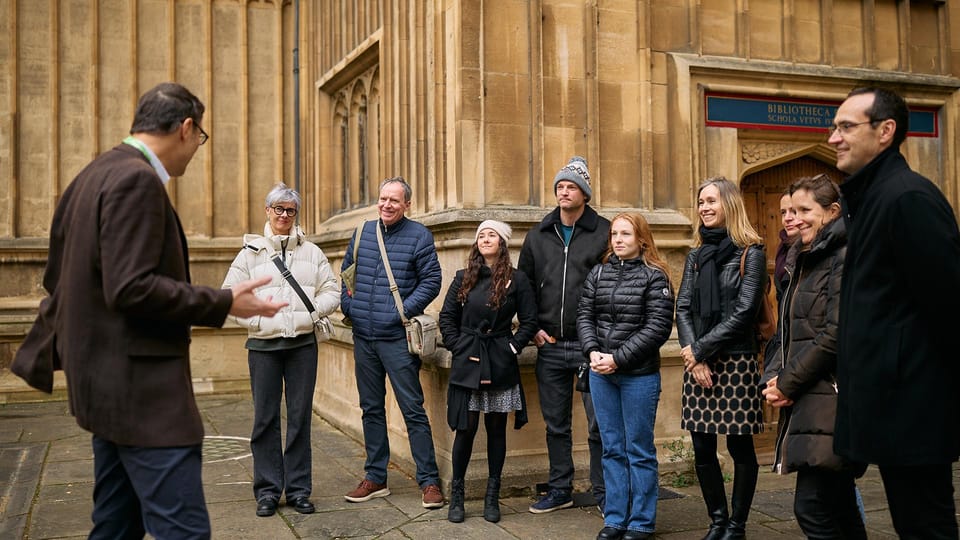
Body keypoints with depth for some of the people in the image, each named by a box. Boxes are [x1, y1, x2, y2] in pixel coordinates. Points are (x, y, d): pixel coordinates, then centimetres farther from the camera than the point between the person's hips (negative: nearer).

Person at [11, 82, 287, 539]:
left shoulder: (94, 175, 15)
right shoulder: (137, 180, -16)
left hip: (111, 382, 11)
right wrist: (223, 302, -18)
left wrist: (55, 347, 30)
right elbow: (131, 288, -24)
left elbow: (57, 277, 20)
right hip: (141, 386, -11)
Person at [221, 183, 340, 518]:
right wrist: (255, 319, -10)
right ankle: (267, 490, 12)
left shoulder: (312, 252, 10)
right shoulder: (250, 252, 6)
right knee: (265, 418, 2)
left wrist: (310, 312, -7)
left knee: (300, 417, 5)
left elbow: (331, 292, 9)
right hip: (263, 344, -1)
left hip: (303, 343, 1)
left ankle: (298, 489, 14)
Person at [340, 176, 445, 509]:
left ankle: (429, 481, 6)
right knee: (371, 408, 13)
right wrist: (348, 306, 5)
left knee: (413, 409, -3)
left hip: (398, 338, -5)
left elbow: (432, 281, -7)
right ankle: (375, 478, 24)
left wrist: (404, 310, -14)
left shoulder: (419, 236, -4)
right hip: (363, 337, 6)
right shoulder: (363, 232, 11)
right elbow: (346, 273, 19)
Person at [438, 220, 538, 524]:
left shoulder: (516, 280, 1)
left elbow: (529, 321, 2)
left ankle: (492, 496, 19)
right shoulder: (464, 278, 7)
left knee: (496, 428, 8)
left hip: (501, 367, 0)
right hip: (467, 364, 1)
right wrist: (458, 347, -1)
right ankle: (456, 494, 15)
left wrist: (512, 348, -6)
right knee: (465, 429, 1)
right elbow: (447, 317, 10)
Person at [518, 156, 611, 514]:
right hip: (550, 347, 4)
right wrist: (534, 327, 5)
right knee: (556, 424, 13)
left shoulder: (605, 232, -2)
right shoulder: (538, 236, 11)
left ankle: (603, 492, 16)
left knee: (599, 424, 2)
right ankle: (560, 490, 25)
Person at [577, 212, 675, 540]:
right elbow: (584, 316, 6)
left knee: (639, 450, 5)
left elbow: (657, 328, -12)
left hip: (639, 375, -4)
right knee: (612, 448, 12)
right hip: (600, 374, 5)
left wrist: (618, 358, -16)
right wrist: (593, 352, -11)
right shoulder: (598, 274, 9)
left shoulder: (655, 276, -5)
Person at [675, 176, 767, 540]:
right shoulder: (695, 256, 13)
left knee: (739, 446, 2)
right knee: (702, 448, 6)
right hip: (698, 363, 5)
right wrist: (693, 356, -8)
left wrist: (700, 349, -12)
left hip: (736, 362, -5)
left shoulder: (750, 253, -2)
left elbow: (743, 313, -11)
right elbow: (683, 309, 6)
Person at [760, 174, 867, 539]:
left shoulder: (845, 258, -10)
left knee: (811, 507, -10)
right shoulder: (805, 260, 18)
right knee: (838, 506, 14)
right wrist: (774, 377, 2)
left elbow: (837, 334, -18)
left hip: (832, 401, -9)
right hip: (807, 400, 9)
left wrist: (788, 383, -11)